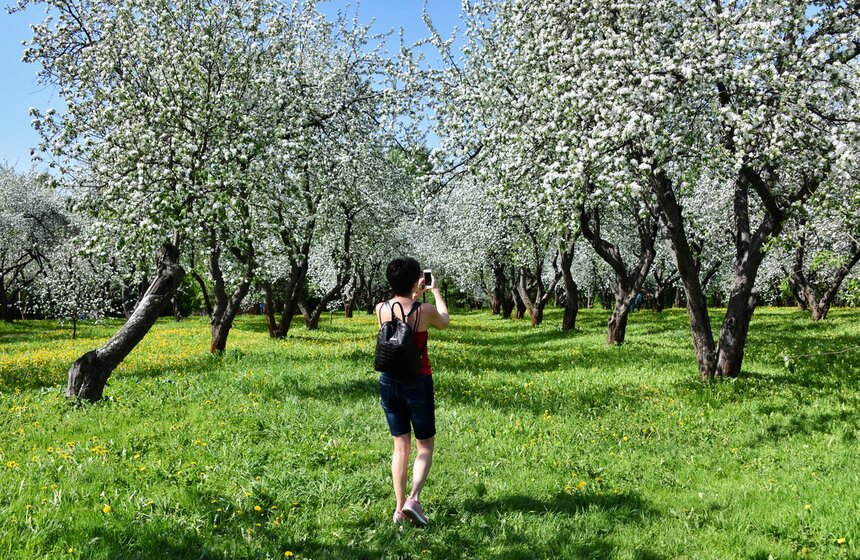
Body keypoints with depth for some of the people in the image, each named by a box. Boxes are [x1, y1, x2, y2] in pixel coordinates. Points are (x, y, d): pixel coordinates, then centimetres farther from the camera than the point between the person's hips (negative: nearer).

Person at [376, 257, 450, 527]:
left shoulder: (381, 309, -5)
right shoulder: (425, 310, -14)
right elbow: (445, 322, 10)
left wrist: (416, 295, 26)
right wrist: (436, 291, 20)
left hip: (388, 382, 4)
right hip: (417, 384, -4)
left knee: (401, 446, 15)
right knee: (425, 446, 11)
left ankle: (399, 507, 15)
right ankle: (413, 499, -7)